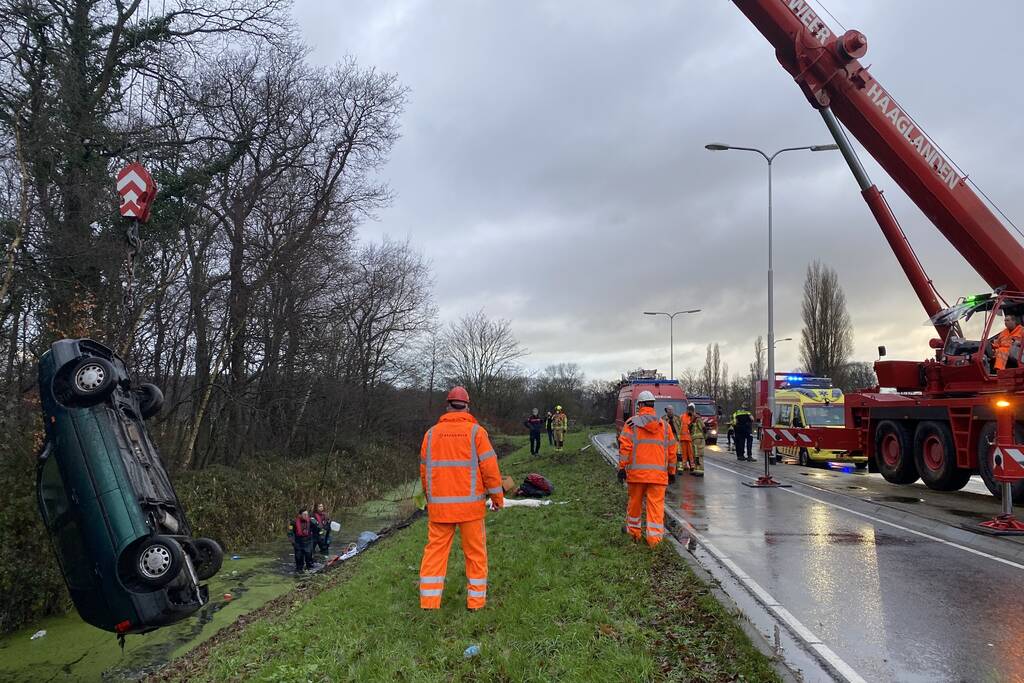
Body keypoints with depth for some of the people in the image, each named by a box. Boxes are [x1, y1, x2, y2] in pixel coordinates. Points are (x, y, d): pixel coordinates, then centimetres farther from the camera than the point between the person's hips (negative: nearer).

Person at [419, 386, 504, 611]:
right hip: (470, 504, -2)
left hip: (439, 505, 3)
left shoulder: (432, 433, 5)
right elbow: (489, 467, -6)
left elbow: (424, 469, 11)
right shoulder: (476, 431, -4)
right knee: (475, 551, 9)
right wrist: (497, 496, 4)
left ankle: (429, 599, 11)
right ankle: (476, 600, 14)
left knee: (435, 549, 10)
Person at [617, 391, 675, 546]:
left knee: (634, 503, 15)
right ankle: (654, 537, -4)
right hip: (658, 473, 1)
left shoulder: (631, 423, 0)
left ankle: (634, 532, 29)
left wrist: (622, 467, -4)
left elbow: (625, 447, -8)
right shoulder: (664, 425, 9)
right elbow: (672, 450, 12)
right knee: (656, 505, 2)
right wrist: (671, 472, 20)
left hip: (636, 472, -1)